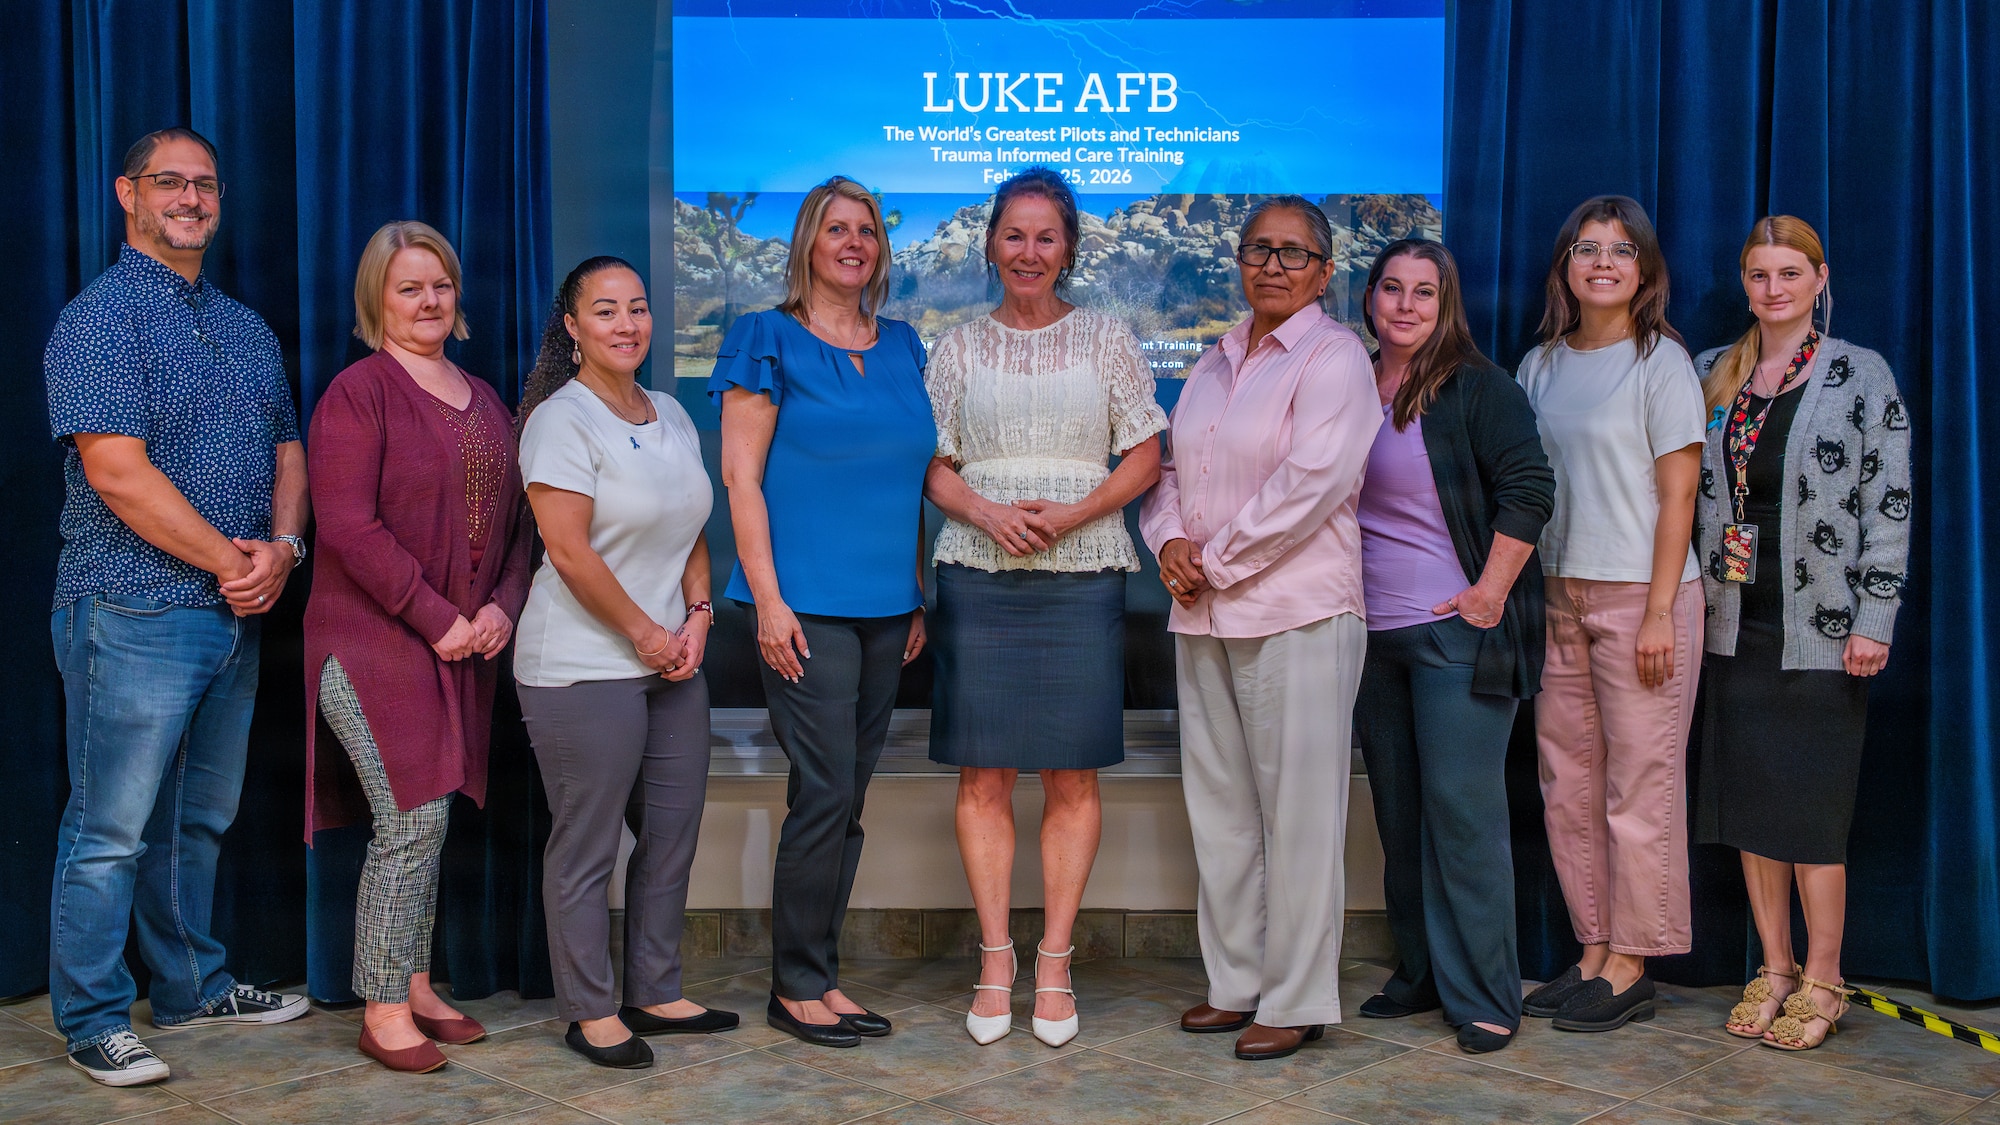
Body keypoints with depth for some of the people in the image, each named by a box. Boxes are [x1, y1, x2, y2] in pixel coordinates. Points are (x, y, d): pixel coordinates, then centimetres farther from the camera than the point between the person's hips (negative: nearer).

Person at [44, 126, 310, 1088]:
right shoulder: (100, 317, -7)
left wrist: (281, 548, -5)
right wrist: (230, 560, -13)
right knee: (112, 829, 1)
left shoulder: (247, 330, 16)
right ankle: (92, 1022, 13)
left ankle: (192, 986, 30)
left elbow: (287, 449, 14)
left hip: (237, 616, 7)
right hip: (136, 614, -7)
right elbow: (117, 470, -17)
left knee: (199, 819, 17)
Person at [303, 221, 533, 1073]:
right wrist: (437, 618, -16)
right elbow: (348, 526, -16)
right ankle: (382, 1012, 5)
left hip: (462, 647, 7)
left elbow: (512, 518, 15)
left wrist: (504, 605, -1)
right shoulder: (358, 392, -7)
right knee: (411, 820, -8)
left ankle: (416, 987, 23)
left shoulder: (485, 401, 15)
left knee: (429, 821, 12)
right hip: (374, 641, -6)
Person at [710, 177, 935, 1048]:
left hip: (885, 607, 6)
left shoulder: (901, 347, 15)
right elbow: (741, 477, -6)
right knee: (824, 794, -7)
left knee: (846, 801, 10)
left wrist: (917, 597, 13)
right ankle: (796, 986, 8)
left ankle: (818, 977, 20)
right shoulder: (770, 341, -1)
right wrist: (768, 599, -13)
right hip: (808, 606, -6)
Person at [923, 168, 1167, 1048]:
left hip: (1081, 575, -1)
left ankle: (1054, 964, 11)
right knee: (982, 774, 0)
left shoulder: (1107, 340, 8)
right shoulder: (959, 348, 12)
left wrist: (1072, 513, -10)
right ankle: (995, 961, 11)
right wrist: (988, 512, -10)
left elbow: (1144, 458, 5)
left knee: (1072, 777, 1)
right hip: (977, 576, 1)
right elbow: (933, 467, 9)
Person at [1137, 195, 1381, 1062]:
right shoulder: (1213, 365, 18)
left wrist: (1217, 561, -11)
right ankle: (1237, 982, 24)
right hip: (1203, 617, 8)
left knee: (1297, 811, -2)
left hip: (1296, 615, -7)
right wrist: (1170, 540, 0)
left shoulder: (1334, 356, -5)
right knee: (1219, 805, 12)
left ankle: (1296, 1001, 8)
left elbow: (1311, 484, -15)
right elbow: (1170, 466, 20)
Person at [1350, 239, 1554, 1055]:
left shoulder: (1477, 389, -5)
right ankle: (1419, 973, 24)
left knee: (1462, 807, -6)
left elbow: (1529, 488, -10)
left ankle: (1484, 997, 5)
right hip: (1372, 635, 6)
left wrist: (1489, 595, -13)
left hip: (1456, 631, -6)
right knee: (1397, 810, 12)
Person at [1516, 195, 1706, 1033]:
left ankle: (1631, 968, 9)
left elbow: (1677, 495, -7)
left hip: (1641, 594, -5)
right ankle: (1592, 954, 19)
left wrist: (1659, 612, -12)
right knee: (1568, 786, 8)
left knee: (1639, 789, -1)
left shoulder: (1661, 361, -3)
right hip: (1558, 595, 6)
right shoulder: (1540, 366, 12)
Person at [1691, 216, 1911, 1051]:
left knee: (1812, 803, -1)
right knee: (1749, 797, 7)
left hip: (1818, 626, -4)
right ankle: (1773, 968, 20)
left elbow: (1888, 505, -5)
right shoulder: (1712, 374, 11)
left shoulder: (1862, 376, -1)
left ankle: (1821, 982, 12)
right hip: (1736, 621, 4)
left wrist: (1874, 620, -11)